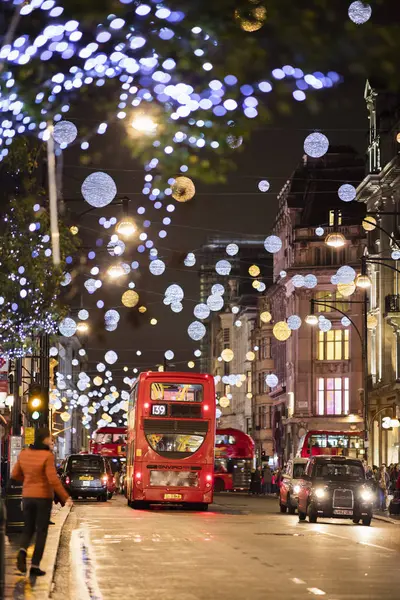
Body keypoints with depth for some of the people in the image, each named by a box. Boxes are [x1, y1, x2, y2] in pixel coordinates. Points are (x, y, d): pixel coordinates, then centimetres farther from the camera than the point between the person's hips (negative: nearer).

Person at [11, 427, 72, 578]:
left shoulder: (24, 454, 1)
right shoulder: (47, 456, -16)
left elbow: (15, 475, 10)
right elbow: (53, 480, -20)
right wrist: (65, 497, -10)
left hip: (28, 496, 5)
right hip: (43, 497, -4)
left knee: (28, 529, 16)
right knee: (41, 532, 6)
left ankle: (22, 551, -15)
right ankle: (35, 566, 2)